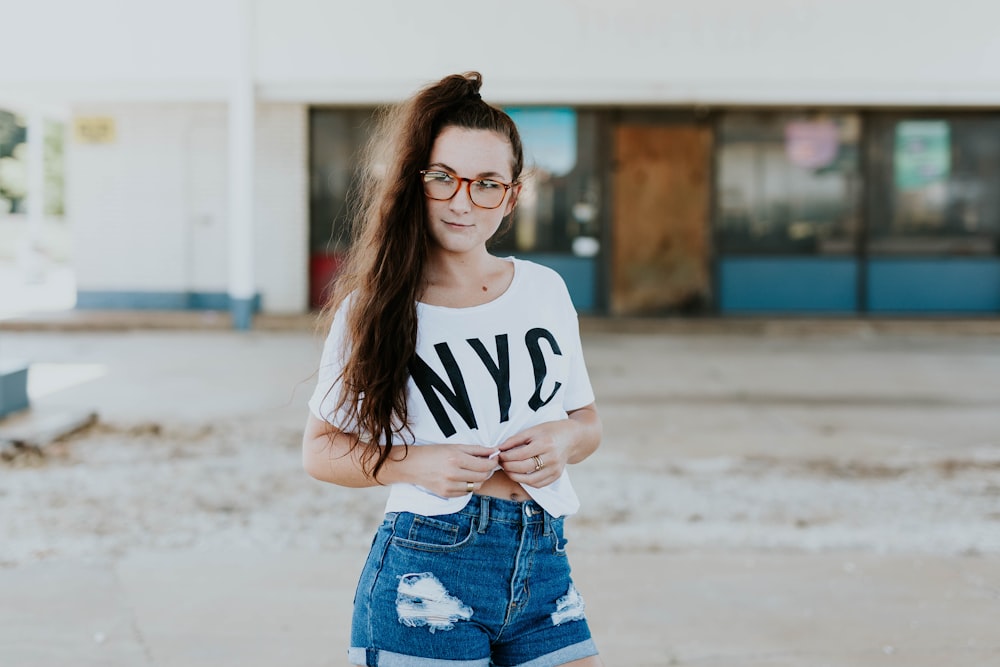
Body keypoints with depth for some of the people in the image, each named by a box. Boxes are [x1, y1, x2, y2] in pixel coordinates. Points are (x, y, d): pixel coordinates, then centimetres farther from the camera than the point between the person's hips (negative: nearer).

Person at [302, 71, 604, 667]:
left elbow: (587, 421, 18)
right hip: (428, 570, -3)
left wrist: (562, 440, -5)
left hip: (543, 569, 4)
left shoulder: (545, 289, 8)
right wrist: (415, 464, -13)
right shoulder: (376, 308, -2)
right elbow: (321, 448, 4)